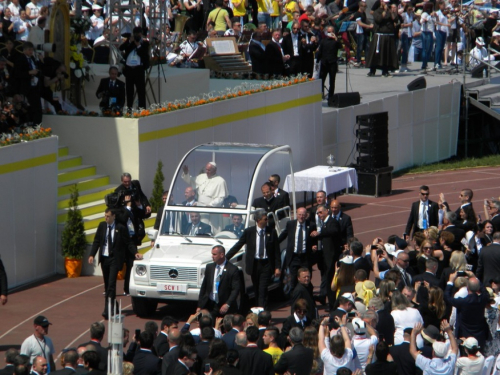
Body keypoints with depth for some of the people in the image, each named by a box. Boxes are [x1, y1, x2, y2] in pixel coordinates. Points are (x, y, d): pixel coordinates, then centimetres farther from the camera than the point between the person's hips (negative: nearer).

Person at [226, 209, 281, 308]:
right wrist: (226, 258, 0)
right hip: (254, 264, 2)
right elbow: (238, 245, 5)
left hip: (266, 264, -2)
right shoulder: (249, 232, 1)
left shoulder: (271, 232, 0)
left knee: (263, 290, -10)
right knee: (256, 290, 9)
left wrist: (278, 267, -2)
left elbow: (276, 251, 3)